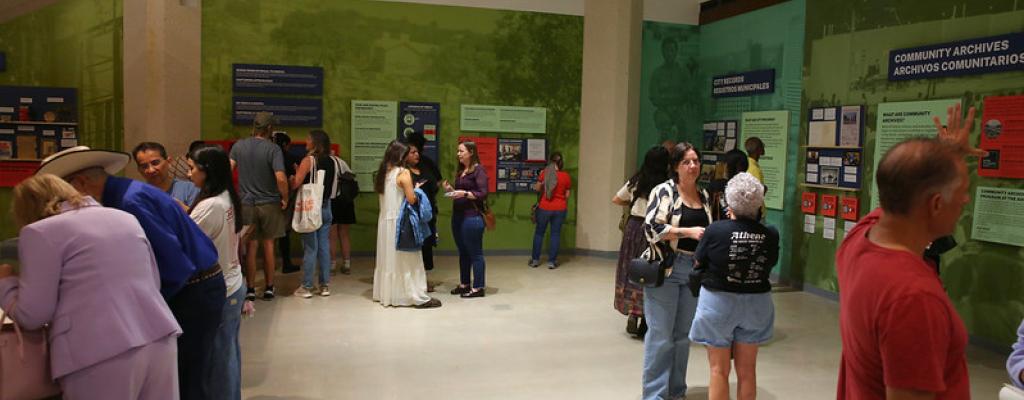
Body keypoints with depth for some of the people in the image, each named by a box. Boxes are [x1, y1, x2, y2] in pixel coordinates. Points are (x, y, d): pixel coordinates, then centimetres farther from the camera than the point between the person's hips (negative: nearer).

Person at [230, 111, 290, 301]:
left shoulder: (239, 146, -1)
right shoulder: (273, 149, -12)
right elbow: (281, 178, -22)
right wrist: (285, 199, -8)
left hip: (246, 203, 2)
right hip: (269, 203, -2)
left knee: (251, 246, 9)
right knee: (268, 245, 11)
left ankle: (251, 289, 13)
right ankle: (269, 287, 18)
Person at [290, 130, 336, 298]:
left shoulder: (308, 160, -11)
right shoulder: (330, 162, 6)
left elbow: (295, 184, -18)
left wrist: (294, 175, 5)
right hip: (326, 207, 5)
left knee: (310, 247, -1)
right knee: (324, 246, 9)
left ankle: (306, 287, 6)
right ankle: (324, 285, 14)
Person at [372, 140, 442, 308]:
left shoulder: (383, 172, 8)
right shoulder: (403, 172, -12)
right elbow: (411, 199, -17)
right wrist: (415, 189, 4)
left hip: (384, 221, 7)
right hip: (399, 222, -7)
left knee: (388, 259, 14)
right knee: (407, 260, -4)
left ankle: (386, 294, 20)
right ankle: (418, 297, -2)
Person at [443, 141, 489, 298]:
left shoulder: (478, 170, -8)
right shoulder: (460, 171, 14)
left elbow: (483, 194, -14)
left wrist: (464, 193, -23)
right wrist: (450, 189, 3)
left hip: (472, 217, -8)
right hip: (457, 216, 8)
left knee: (475, 253, -2)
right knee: (463, 252, 15)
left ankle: (478, 287, 4)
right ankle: (464, 284, 24)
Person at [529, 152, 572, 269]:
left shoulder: (545, 173, -8)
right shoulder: (566, 176, -5)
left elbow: (537, 188, 1)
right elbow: (567, 195, 1)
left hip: (544, 207, -1)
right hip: (560, 209, 1)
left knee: (539, 233, 12)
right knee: (555, 234, 7)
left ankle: (535, 259, 16)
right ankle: (552, 261, 8)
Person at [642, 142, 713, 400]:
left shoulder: (704, 196, 13)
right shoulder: (664, 191, -6)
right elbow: (652, 227, -16)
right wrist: (689, 232, -20)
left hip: (694, 271, 6)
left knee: (683, 334, 12)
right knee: (661, 335, -3)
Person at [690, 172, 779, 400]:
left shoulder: (716, 230, -18)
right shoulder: (770, 235, -12)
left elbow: (698, 262, -3)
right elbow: (770, 263, 6)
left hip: (719, 302, -2)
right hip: (756, 303, 2)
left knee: (719, 370, 9)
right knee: (747, 370, 15)